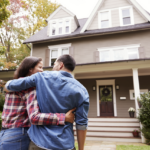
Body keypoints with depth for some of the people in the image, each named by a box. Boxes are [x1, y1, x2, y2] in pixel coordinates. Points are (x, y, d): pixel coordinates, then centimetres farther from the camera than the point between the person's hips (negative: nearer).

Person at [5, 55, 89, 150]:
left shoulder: (42, 77, -8)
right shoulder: (82, 91, -7)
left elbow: (10, 85, 0)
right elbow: (81, 124, -7)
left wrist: (8, 85, 22)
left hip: (40, 142, -1)